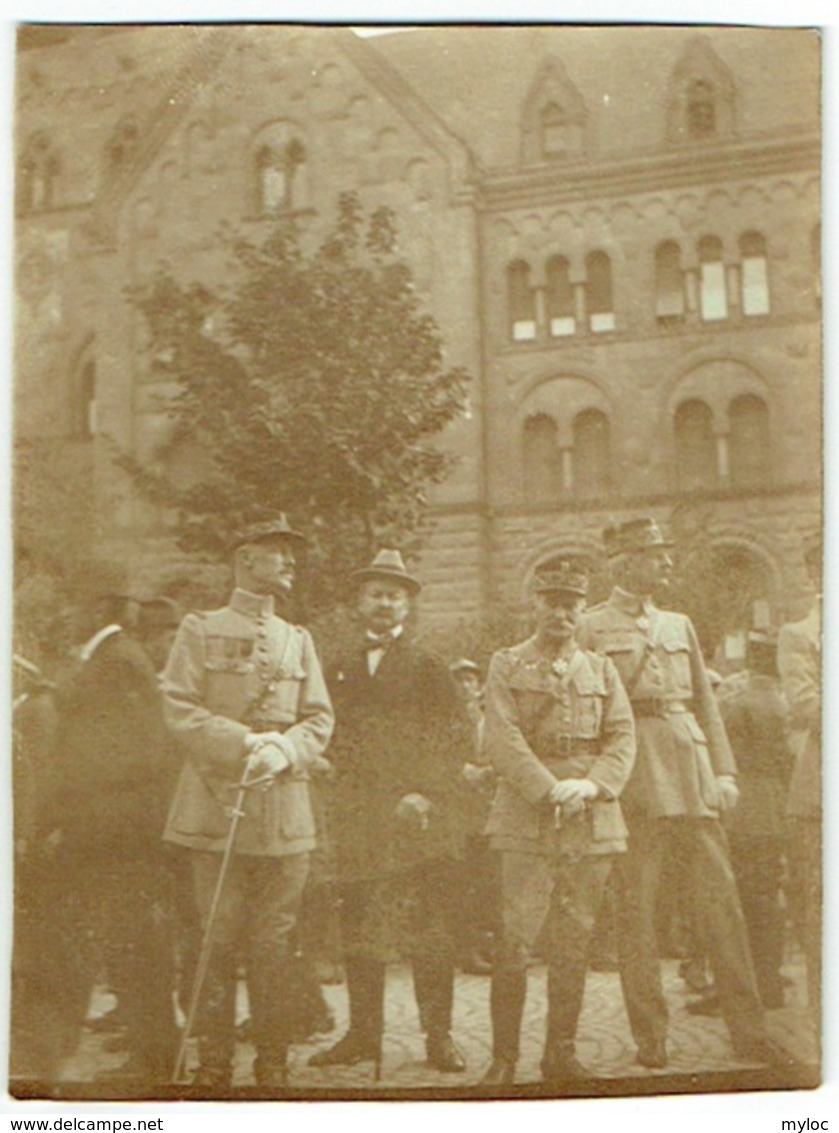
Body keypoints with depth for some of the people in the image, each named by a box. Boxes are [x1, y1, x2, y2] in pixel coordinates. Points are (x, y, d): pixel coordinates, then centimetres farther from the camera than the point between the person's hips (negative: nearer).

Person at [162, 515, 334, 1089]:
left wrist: (283, 748, -10)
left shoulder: (298, 640, 16)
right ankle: (215, 1061, 10)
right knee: (218, 937, 0)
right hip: (215, 801, -3)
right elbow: (180, 708, -3)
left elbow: (320, 719, 11)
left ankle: (273, 1059, 13)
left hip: (285, 807, 3)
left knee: (276, 940, 4)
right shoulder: (200, 630, 6)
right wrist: (245, 743, -14)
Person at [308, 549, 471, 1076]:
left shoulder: (429, 667, 5)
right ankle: (363, 1033, 13)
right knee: (359, 928, 4)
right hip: (358, 820, 3)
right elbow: (329, 734, 18)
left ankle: (439, 1034, 6)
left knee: (431, 928, -2)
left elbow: (458, 739, -1)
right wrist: (337, 780, 1)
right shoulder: (341, 668, 15)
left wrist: (426, 794, -11)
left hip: (423, 816, -3)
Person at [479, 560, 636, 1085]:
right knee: (516, 939, -7)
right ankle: (504, 1057, 3)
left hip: (594, 821, 3)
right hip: (527, 820, -3)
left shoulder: (602, 669, 15)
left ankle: (562, 1053, 17)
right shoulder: (507, 665, 5)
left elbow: (623, 737, 6)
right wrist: (550, 789, -16)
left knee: (575, 940, 7)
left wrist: (591, 785, -11)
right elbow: (504, 740, -6)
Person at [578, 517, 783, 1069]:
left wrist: (725, 770, 7)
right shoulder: (591, 628, 2)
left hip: (693, 774, 4)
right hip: (633, 773, -4)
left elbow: (706, 703, 17)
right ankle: (651, 1037, 10)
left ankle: (749, 1031, 10)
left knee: (721, 896, 2)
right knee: (638, 907, 0)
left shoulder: (680, 624, 18)